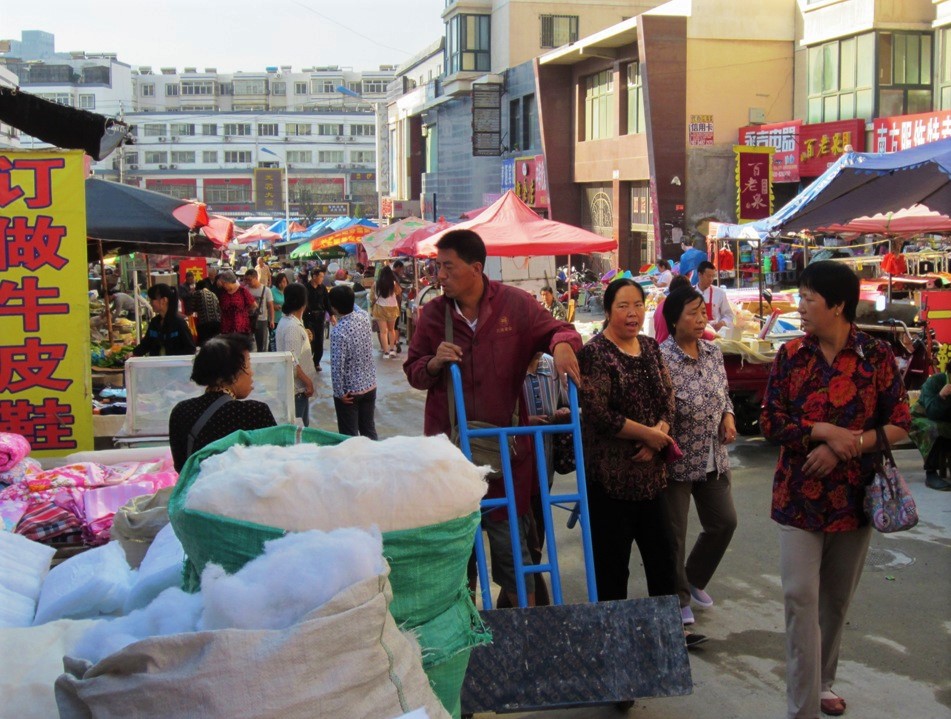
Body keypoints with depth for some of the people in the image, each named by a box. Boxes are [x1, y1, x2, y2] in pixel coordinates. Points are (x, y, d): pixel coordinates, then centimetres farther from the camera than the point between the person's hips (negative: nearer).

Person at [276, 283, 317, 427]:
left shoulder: (286, 321, 8)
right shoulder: (293, 327, -23)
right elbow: (292, 362, -26)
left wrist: (305, 337, 23)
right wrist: (308, 381, -20)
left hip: (298, 385, 10)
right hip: (297, 387, -10)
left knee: (302, 425, 20)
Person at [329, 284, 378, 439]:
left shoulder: (338, 331, -24)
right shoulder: (365, 317, -6)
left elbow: (337, 366, -23)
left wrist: (340, 393, -13)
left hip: (350, 391, -6)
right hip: (370, 385, 6)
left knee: (350, 437, 7)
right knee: (369, 430, 18)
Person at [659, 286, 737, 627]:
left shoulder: (714, 352, 3)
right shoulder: (661, 359, -19)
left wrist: (728, 416, 0)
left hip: (713, 458, 7)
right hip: (677, 461, -7)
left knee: (724, 522, 15)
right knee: (674, 534, 6)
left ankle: (695, 579, 39)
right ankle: (678, 599, 26)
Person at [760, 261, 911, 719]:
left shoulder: (877, 356, -4)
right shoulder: (790, 355, -2)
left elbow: (898, 425, -5)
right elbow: (771, 424, -4)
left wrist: (845, 447, -17)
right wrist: (824, 431, -18)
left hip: (854, 495, 1)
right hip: (799, 496, -1)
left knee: (837, 598, 15)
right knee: (800, 598, -7)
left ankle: (822, 682, 35)